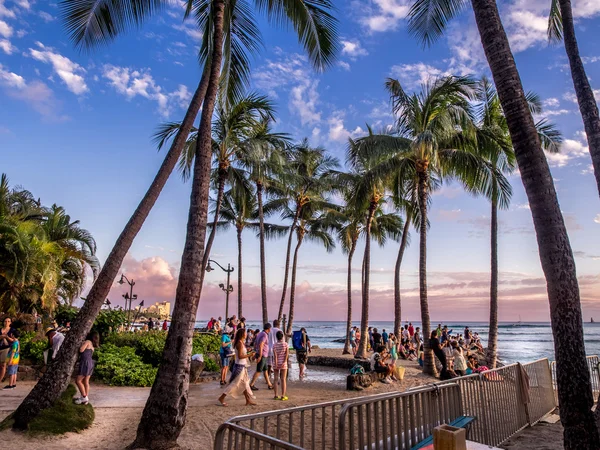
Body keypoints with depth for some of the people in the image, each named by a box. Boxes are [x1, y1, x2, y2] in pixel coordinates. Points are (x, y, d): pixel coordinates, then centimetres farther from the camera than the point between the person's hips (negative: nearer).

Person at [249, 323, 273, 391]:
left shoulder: (260, 333, 11)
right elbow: (260, 345, -27)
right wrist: (259, 356, -27)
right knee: (259, 371, -3)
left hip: (264, 355, 10)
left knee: (265, 370, 14)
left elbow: (255, 343, 18)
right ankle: (251, 385, 2)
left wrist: (255, 352, 24)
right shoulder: (264, 335, -18)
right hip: (262, 355, -10)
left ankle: (269, 384, 22)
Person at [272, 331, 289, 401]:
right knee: (283, 379, 4)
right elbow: (287, 353, -12)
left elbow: (275, 355, -10)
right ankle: (283, 396, 4)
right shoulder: (285, 344, -4)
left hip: (276, 364, 1)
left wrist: (276, 364, -12)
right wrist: (284, 362, -13)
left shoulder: (274, 345, -3)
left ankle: (276, 395, 11)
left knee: (276, 379, 8)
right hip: (283, 364, -1)